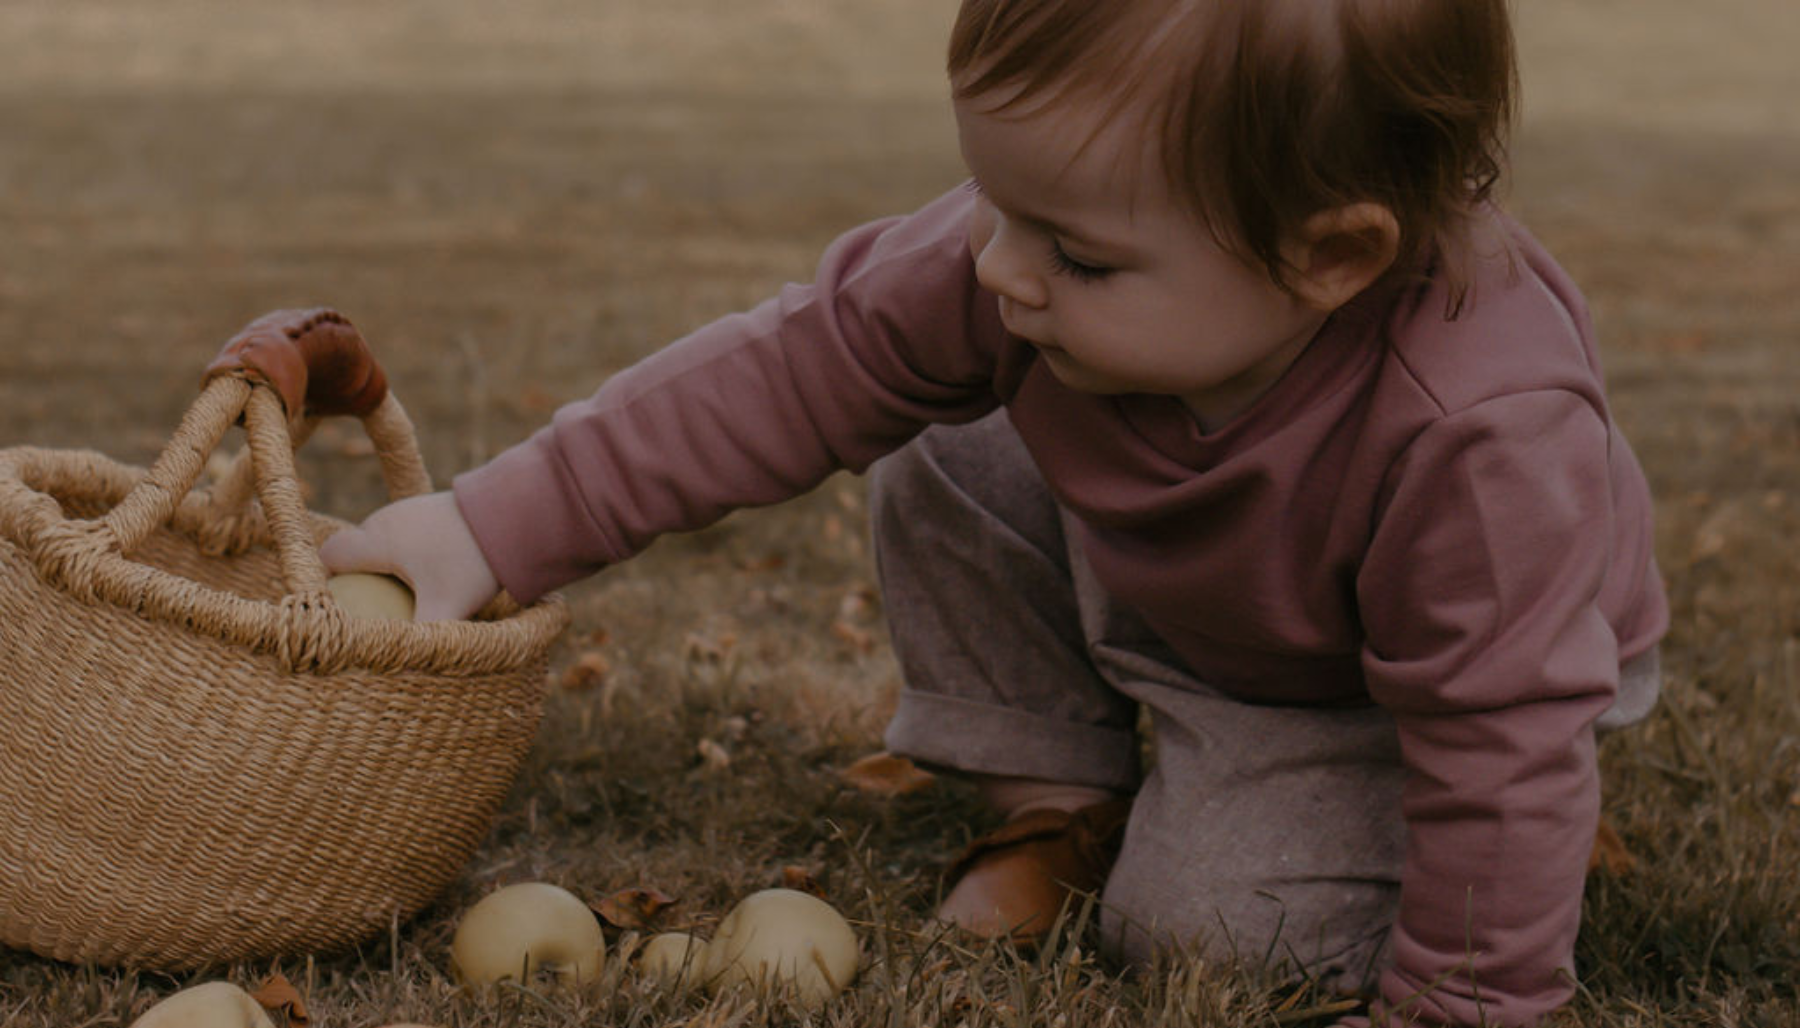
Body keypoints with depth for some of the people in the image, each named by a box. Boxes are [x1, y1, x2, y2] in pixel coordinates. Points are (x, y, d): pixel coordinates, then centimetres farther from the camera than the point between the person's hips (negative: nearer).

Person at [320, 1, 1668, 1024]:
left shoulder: (1488, 443, -47)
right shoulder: (1031, 251, -31)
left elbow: (1506, 738, -35)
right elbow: (802, 363, -21)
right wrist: (502, 525, -21)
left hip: (1396, 686, -5)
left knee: (1195, 920, -20)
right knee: (943, 478, -9)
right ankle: (1059, 803, 5)